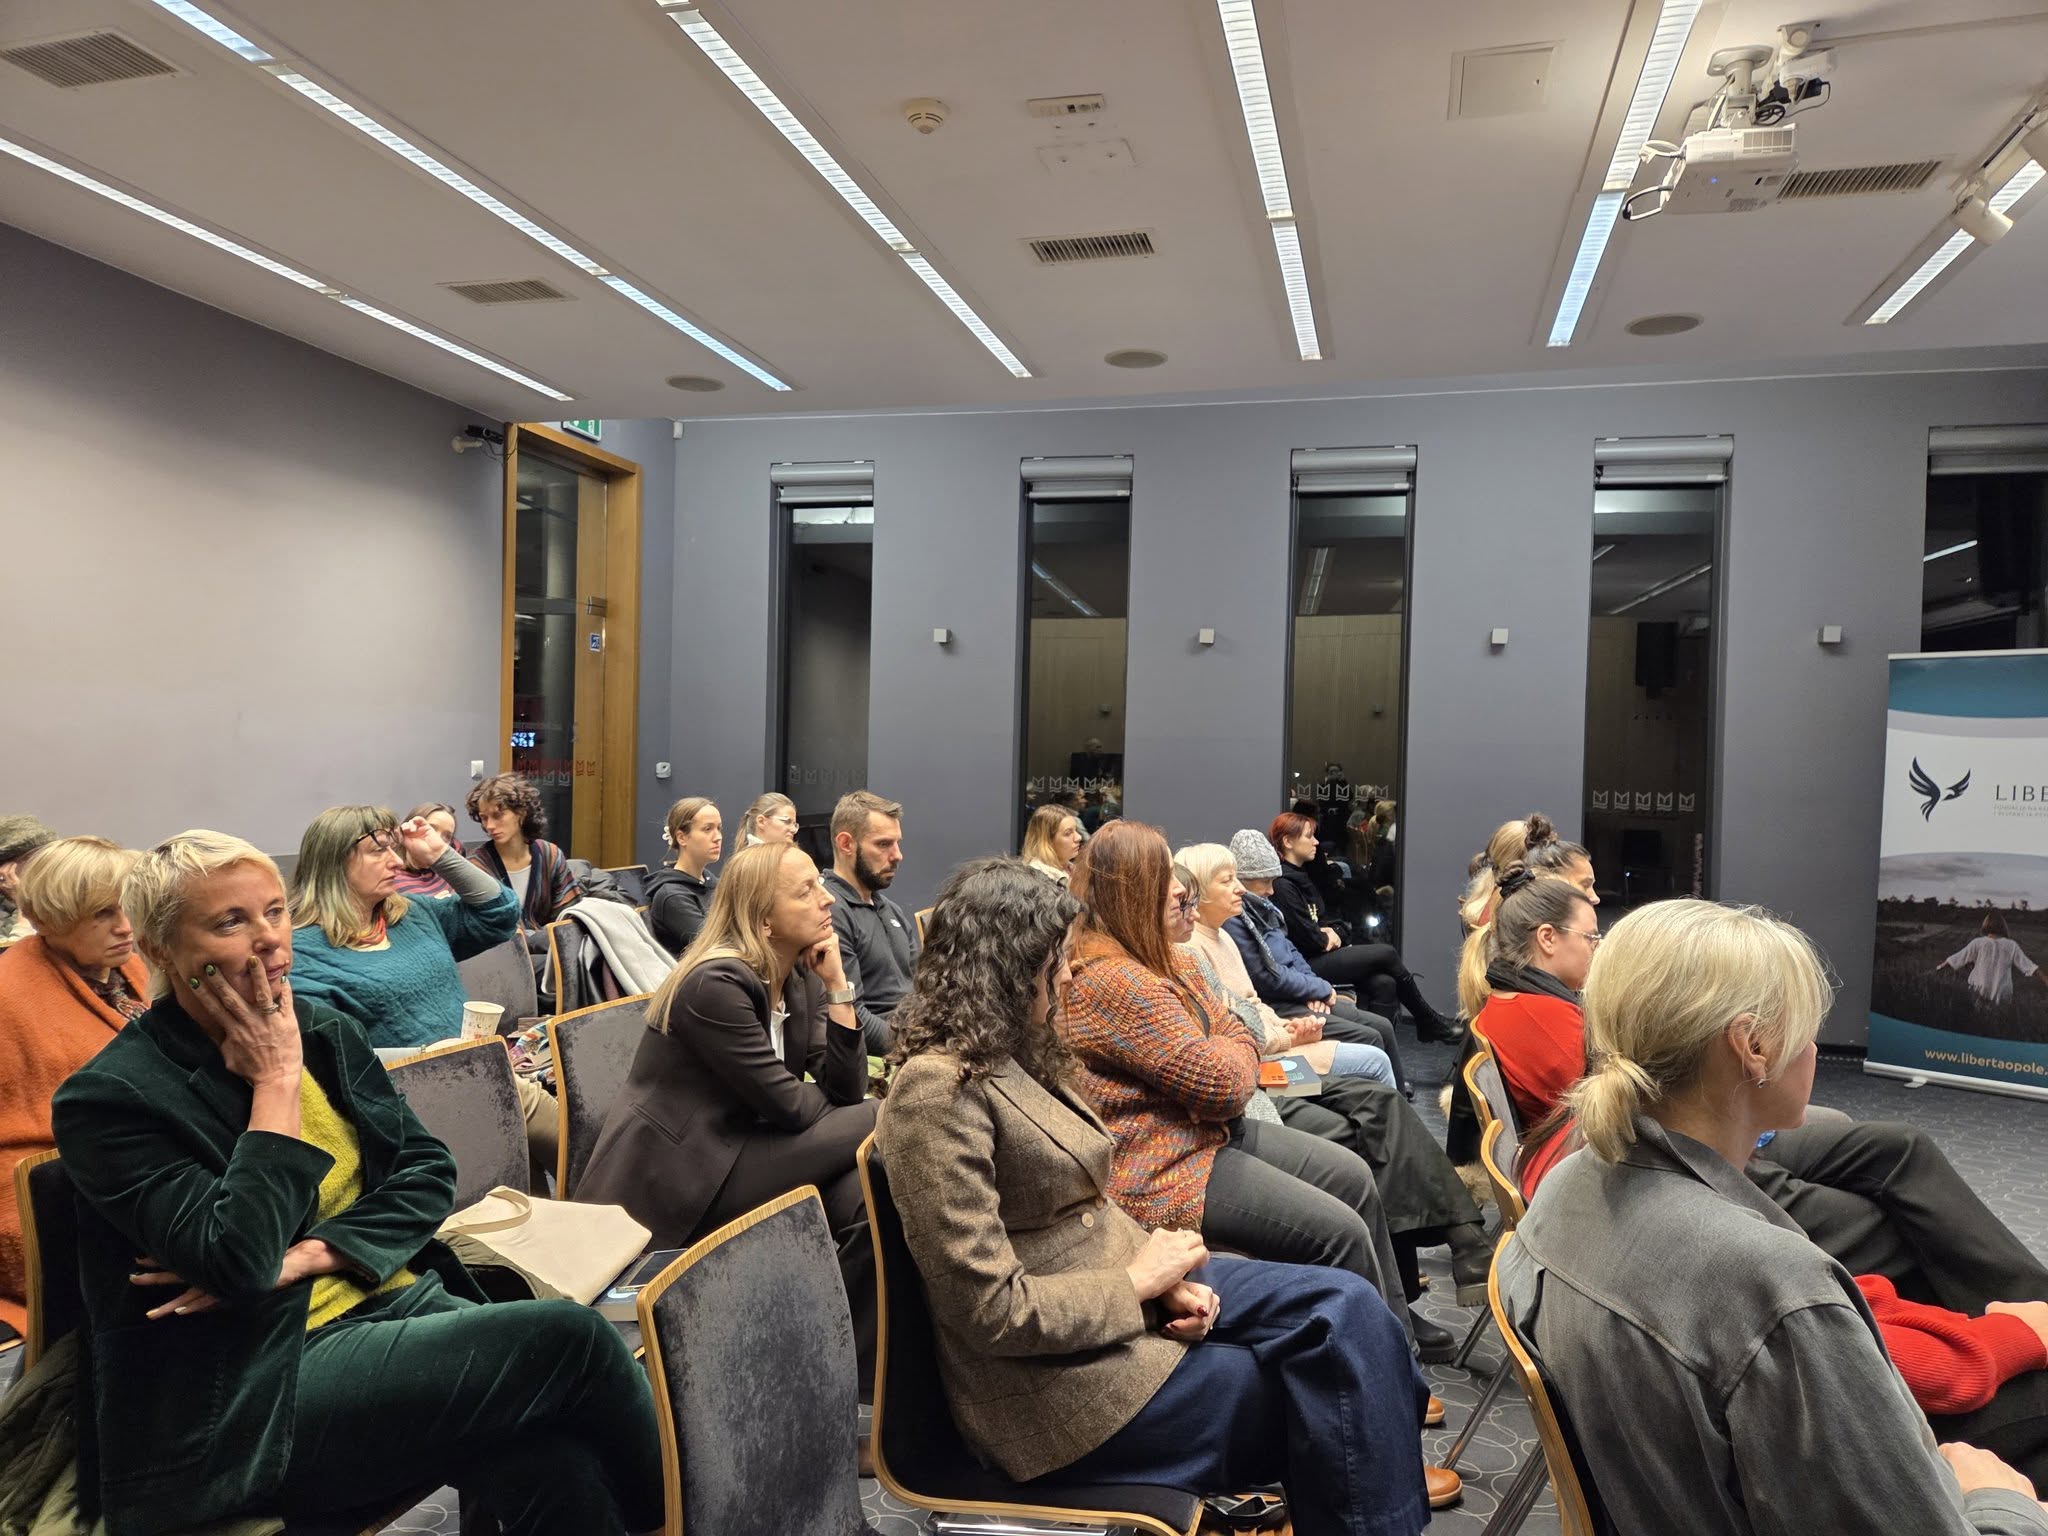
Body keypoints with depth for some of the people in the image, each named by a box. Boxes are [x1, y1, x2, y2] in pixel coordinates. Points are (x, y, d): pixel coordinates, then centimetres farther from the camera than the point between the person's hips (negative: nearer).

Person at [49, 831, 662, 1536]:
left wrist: (305, 1256, -9)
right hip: (261, 1385, -5)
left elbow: (429, 1172, 7)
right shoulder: (109, 1099, -10)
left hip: (391, 1298, 5)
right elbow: (239, 1260, -21)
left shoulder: (322, 1029, 8)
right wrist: (276, 1080, -15)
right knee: (569, 1340, -21)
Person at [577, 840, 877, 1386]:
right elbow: (791, 1107, -20)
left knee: (862, 1196, -21)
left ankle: (859, 1367, -6)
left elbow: (847, 1091, -2)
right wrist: (863, 1117, 1)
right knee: (874, 1127, -16)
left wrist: (837, 985, -10)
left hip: (735, 1152, 7)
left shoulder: (802, 979, 5)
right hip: (670, 1182, -7)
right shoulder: (716, 984, -20)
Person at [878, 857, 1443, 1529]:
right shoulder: (939, 1088, -22)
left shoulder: (1011, 1056, 8)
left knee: (1346, 1308, -8)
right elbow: (992, 1310, -23)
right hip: (1059, 1378, -8)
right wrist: (1142, 1280, -14)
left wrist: (1164, 1275, -6)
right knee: (1324, 1397, -7)